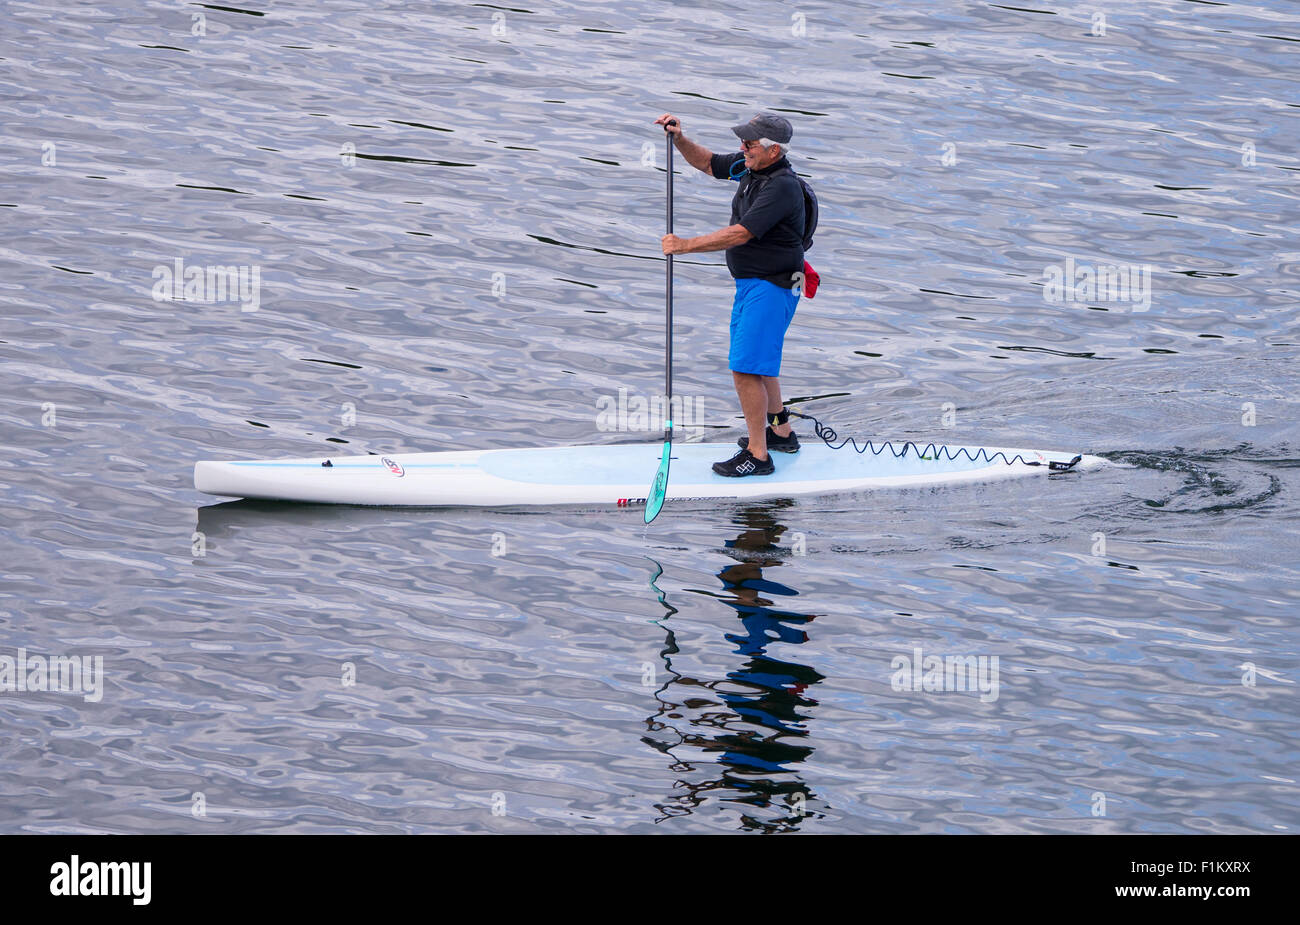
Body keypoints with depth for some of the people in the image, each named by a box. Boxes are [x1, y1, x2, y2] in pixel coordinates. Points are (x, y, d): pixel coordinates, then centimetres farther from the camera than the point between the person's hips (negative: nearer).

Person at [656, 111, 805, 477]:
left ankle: (758, 455, -6)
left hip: (771, 289, -10)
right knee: (758, 361, 22)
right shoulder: (750, 166, 3)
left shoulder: (782, 186, -25)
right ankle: (781, 432, 37)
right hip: (750, 283, 10)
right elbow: (707, 162, 18)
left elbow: (739, 234, -28)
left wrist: (685, 245, -23)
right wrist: (679, 139, -1)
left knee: (746, 368, -12)